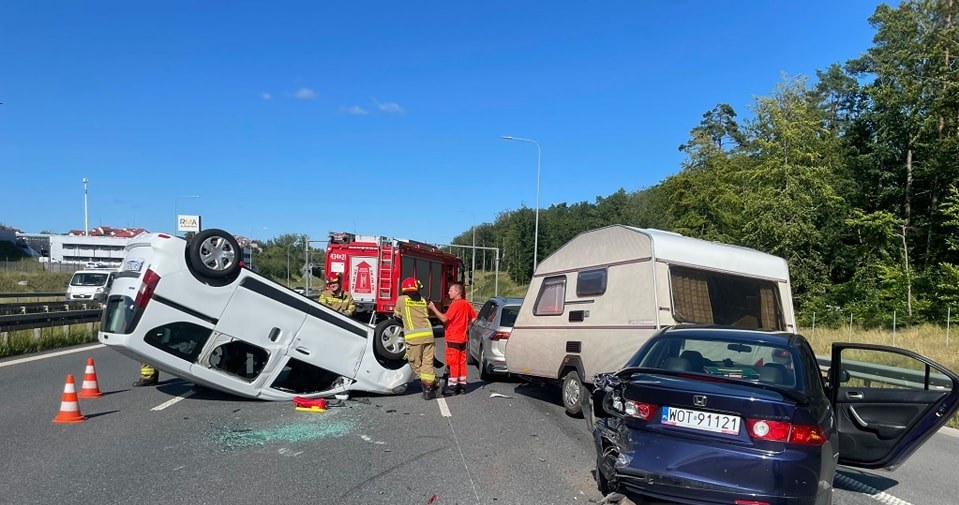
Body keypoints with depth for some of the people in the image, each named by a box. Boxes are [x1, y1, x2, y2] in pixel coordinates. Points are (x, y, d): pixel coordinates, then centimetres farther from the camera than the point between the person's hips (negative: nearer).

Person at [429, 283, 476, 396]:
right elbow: (473, 317, 17)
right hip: (462, 338, 8)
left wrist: (433, 308, -17)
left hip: (453, 339, -8)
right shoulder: (466, 304, 9)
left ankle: (452, 387, -2)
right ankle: (462, 386, 16)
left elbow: (444, 319, -20)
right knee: (461, 362, 12)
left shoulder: (455, 304, -16)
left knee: (453, 363, -4)